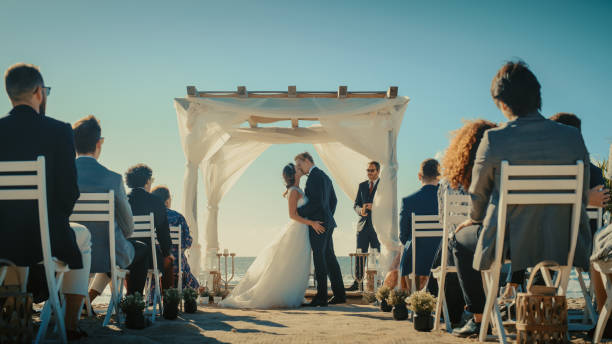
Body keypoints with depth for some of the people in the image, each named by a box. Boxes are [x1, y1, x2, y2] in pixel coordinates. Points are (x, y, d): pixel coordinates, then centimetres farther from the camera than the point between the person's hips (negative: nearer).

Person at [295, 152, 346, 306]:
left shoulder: (314, 176, -12)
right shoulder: (324, 176, 18)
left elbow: (316, 201, -21)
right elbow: (333, 200, 23)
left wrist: (299, 213, -12)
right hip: (327, 223, 10)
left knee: (320, 260, -8)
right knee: (330, 257, 12)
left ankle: (321, 297, -7)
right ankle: (339, 294, 15)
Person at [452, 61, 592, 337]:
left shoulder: (493, 140, -15)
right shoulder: (573, 137, -6)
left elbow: (478, 195, -1)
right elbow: (582, 196, 4)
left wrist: (474, 220, 21)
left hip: (510, 245, -3)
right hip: (562, 244, 4)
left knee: (461, 238, 27)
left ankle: (479, 318, 28)